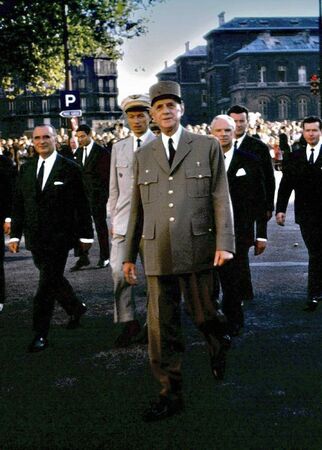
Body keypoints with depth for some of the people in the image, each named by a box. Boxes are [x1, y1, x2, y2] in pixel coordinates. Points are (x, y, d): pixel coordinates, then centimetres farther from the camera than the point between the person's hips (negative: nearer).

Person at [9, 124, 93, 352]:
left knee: (47, 285, -5)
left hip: (59, 237, -5)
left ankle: (41, 334, 4)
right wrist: (15, 235, 6)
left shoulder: (70, 168, -5)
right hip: (35, 238, 5)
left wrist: (86, 235, -3)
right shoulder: (26, 169, 9)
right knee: (52, 280, 18)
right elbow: (18, 204, 10)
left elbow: (81, 204, -3)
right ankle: (76, 307, 42)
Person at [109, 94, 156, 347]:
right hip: (124, 220, 3)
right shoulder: (119, 148, 14)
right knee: (119, 272, -5)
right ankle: (129, 322, 8)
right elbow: (114, 188, 15)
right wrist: (113, 219, 10)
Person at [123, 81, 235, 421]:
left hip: (197, 250, -2)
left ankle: (219, 346, 42)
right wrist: (129, 254, 15)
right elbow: (136, 209, 16)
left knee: (203, 314, 7)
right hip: (157, 253, 2)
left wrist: (224, 243, -9)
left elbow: (221, 199, 1)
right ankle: (170, 394, 14)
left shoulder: (207, 147, 6)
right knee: (161, 326, 3)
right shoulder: (143, 156, 14)